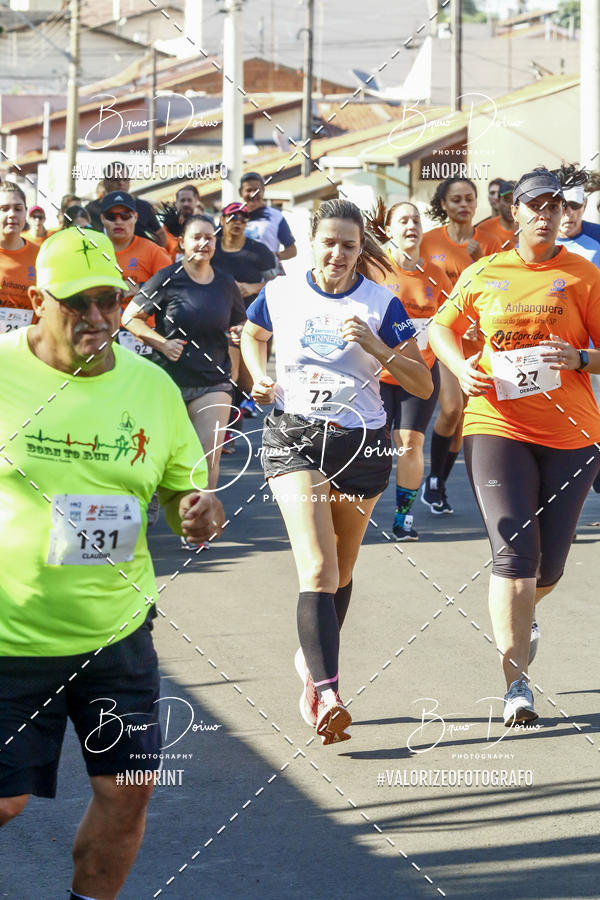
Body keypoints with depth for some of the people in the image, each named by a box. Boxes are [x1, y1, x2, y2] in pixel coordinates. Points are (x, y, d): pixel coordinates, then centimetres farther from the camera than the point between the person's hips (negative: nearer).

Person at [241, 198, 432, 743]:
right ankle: (326, 695, -27)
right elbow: (252, 335, 24)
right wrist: (259, 376, 5)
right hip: (294, 437, -2)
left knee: (340, 571, 15)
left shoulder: (381, 304, -3)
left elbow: (423, 386, -6)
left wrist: (377, 348, -21)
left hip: (362, 441, 2)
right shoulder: (280, 294, 1)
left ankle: (313, 663, 41)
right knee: (318, 568, -18)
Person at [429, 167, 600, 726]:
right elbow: (442, 327, 20)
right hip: (497, 425, 0)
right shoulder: (483, 275, 6)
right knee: (515, 553, -13)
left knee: (548, 565, 7)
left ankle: (517, 618, 43)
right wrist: (462, 368, 2)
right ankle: (516, 681, -6)